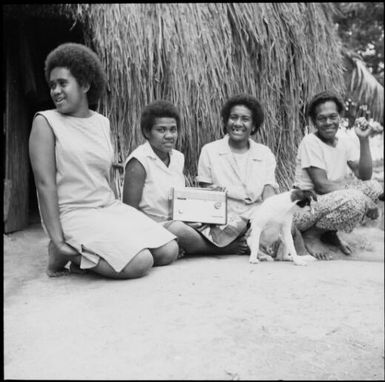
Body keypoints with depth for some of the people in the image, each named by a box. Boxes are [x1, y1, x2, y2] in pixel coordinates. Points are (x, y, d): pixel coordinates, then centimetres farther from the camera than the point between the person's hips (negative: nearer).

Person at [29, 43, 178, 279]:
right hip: (74, 214, -6)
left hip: (111, 207, 6)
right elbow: (45, 184, -11)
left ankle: (89, 255, 5)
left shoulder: (102, 122, 12)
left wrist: (120, 216, 6)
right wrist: (57, 241, -16)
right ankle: (65, 255, -3)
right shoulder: (46, 122, -4)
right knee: (140, 263, -24)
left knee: (169, 251, -6)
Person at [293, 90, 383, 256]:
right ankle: (310, 235, -6)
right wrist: (366, 200, -20)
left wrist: (364, 140, -11)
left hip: (331, 200, 8)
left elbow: (364, 176, -1)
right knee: (354, 200, -30)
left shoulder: (343, 140, 6)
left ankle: (330, 233, 6)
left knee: (374, 186, -5)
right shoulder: (310, 142, -15)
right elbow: (321, 185, -21)